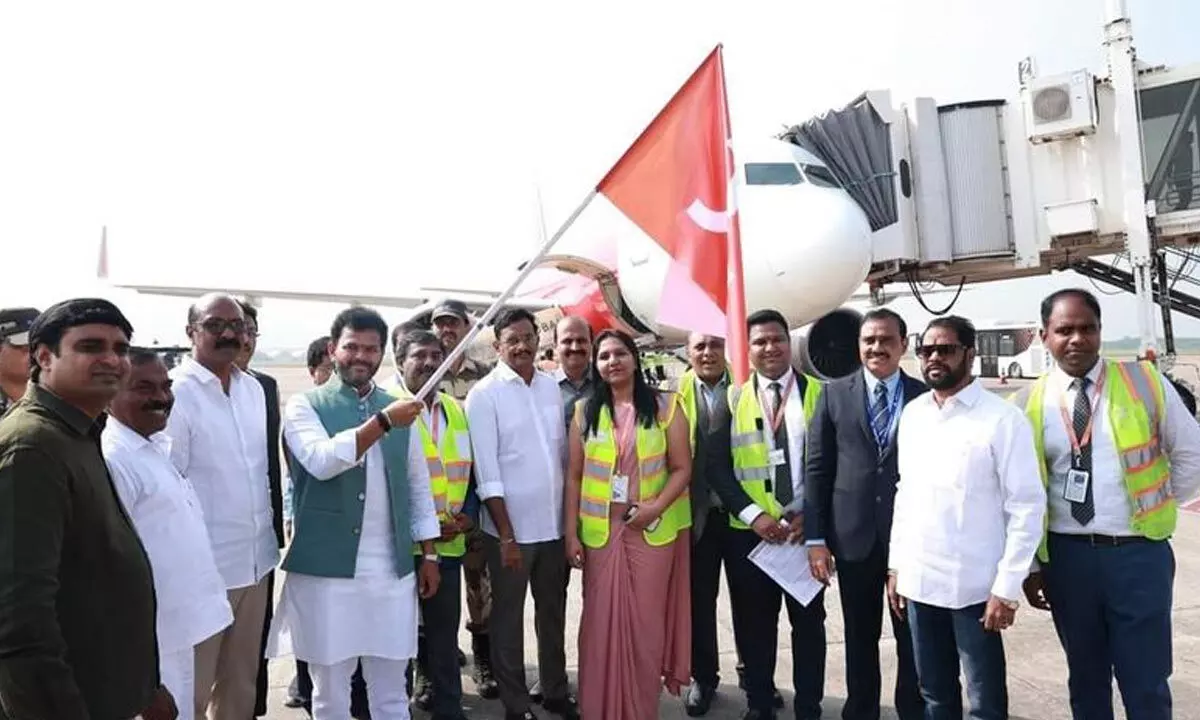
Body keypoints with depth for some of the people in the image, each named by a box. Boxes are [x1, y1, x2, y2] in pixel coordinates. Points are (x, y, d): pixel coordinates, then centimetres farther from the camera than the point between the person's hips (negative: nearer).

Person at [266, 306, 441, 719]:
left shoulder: (397, 407, 9)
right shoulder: (305, 406, -2)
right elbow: (322, 461, -21)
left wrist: (429, 555, 10)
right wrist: (383, 421, -26)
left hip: (391, 571, 3)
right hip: (327, 570, -3)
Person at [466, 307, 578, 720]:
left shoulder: (552, 387, 6)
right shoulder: (484, 395, -9)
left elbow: (564, 452, 10)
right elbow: (487, 473, -12)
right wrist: (506, 536, -13)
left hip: (554, 524, 5)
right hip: (510, 529, -5)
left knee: (553, 612, 18)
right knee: (508, 618, 11)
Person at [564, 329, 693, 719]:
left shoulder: (665, 406, 1)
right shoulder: (584, 411, 6)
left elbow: (682, 468, -2)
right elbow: (574, 475, 5)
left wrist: (657, 505, -17)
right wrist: (571, 532, -1)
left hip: (653, 529, -1)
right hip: (600, 529, 1)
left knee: (645, 622, 6)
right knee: (601, 621, 6)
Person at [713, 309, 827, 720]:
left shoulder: (819, 394, 1)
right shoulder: (733, 400, 3)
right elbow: (717, 467, -1)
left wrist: (811, 515, -8)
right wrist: (754, 515, -11)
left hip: (807, 528, 0)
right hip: (749, 532, 0)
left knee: (808, 621, 11)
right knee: (755, 623, 11)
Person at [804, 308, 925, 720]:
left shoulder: (925, 396, 1)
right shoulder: (834, 395, 1)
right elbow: (817, 469, 0)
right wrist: (815, 537, -4)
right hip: (853, 535, 0)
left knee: (912, 637, 13)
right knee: (860, 637, 14)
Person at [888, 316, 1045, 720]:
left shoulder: (1002, 419, -10)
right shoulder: (912, 415, 7)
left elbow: (1027, 506, -11)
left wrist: (1007, 588, -13)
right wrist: (895, 565, 11)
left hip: (974, 586, -5)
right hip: (918, 581, 5)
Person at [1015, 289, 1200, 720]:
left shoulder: (1144, 382, -3)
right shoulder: (1027, 405, -1)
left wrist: (1159, 507, 7)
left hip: (1138, 553, -1)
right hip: (1066, 557, 1)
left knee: (1147, 684, 7)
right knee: (1085, 678, 17)